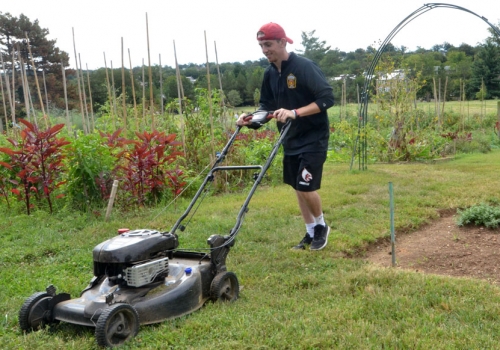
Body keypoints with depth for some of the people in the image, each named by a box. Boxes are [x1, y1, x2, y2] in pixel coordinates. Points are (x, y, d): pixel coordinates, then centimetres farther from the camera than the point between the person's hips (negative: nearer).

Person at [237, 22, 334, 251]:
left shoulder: (305, 67, -18)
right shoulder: (270, 73, 4)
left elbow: (327, 98, -24)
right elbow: (267, 106, 11)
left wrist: (295, 112, -33)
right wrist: (251, 117, -9)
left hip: (313, 138, -7)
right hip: (290, 139, 7)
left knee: (306, 187, -10)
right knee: (297, 188, 11)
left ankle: (321, 226, 17)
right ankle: (311, 232, 26)